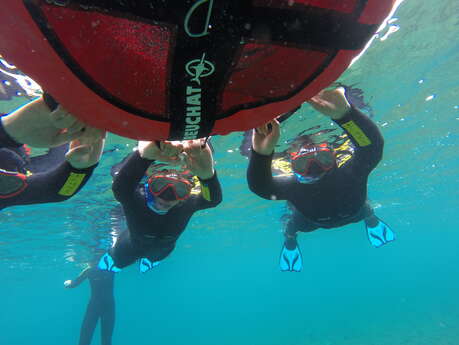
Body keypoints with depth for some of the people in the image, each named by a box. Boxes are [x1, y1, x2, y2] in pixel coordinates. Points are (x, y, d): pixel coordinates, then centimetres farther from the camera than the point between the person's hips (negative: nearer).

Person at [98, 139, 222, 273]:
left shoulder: (185, 204, -41)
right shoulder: (137, 198, -45)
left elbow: (214, 199, -62)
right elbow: (119, 187, -70)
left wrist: (208, 174, -88)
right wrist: (144, 154, -91)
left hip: (161, 251, 3)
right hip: (131, 248, -2)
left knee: (144, 268, 38)